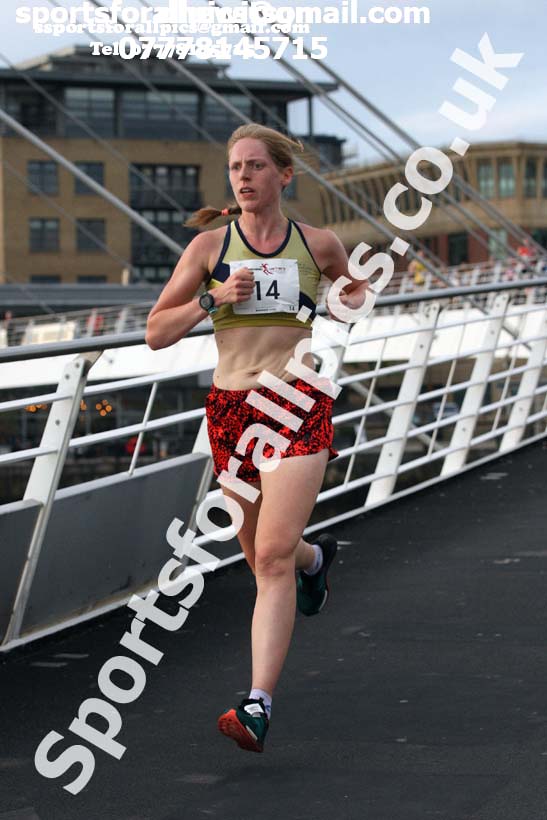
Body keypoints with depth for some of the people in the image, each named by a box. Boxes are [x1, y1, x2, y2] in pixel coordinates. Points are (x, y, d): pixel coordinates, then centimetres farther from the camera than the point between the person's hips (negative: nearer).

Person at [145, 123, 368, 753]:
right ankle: (316, 557, 55)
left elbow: (355, 285, 26)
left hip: (299, 407, -3)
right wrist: (214, 299, -13)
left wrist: (348, 302, 2)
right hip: (230, 410, 3)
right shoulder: (209, 246, 2)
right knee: (259, 551, 17)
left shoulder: (318, 244, 3)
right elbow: (156, 333, 1)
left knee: (272, 556, -16)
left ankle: (258, 706, -19)